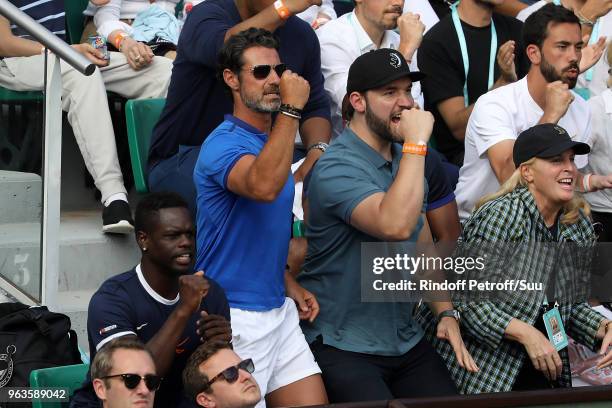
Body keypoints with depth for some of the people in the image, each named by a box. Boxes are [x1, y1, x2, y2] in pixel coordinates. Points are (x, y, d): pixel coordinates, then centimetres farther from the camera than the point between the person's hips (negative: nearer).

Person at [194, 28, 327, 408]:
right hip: (235, 317, -8)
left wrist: (289, 284, 13)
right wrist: (291, 109, -32)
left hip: (279, 309, 8)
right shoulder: (223, 145, -15)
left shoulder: (273, 142, 12)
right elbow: (264, 186, -37)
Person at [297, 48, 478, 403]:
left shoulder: (405, 159, 10)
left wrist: (446, 313, 5)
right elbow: (396, 225, -34)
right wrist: (417, 143, -28)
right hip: (343, 347, -7)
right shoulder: (337, 169, -17)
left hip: (407, 343, 7)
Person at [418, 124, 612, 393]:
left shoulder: (579, 225, 4)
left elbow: (573, 304, 13)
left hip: (540, 370, 6)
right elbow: (466, 297, -22)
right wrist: (526, 333, -27)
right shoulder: (500, 216, -18)